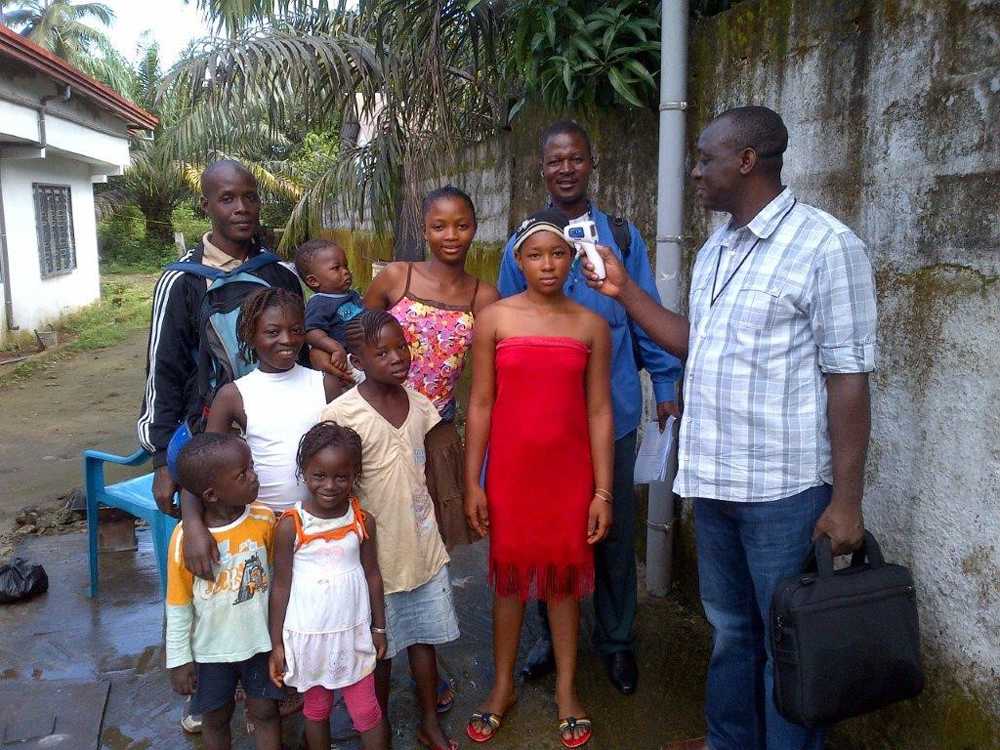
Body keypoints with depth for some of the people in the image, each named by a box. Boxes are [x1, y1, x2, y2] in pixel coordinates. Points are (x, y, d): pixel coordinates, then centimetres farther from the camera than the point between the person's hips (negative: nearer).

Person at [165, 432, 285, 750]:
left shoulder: (264, 519, -16)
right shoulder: (186, 535, -22)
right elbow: (178, 605, -10)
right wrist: (179, 659, -4)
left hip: (260, 641, 1)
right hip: (211, 649, -1)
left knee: (265, 712, 15)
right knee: (215, 717, 20)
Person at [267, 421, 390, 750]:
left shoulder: (363, 520, -9)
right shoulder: (290, 525, -15)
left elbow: (372, 574, 2)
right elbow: (281, 585, -7)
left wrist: (379, 627, 8)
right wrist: (277, 644, -3)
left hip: (354, 632, 1)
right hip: (308, 636, -1)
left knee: (367, 714, 11)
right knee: (316, 710, 19)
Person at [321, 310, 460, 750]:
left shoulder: (419, 404, -2)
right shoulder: (342, 414, -20)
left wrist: (429, 528, 13)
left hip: (424, 545, 5)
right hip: (377, 552, -5)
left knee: (424, 638, 18)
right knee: (379, 649, 13)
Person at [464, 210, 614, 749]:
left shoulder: (592, 325, -1)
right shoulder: (494, 318, -3)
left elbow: (599, 411, 0)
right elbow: (480, 404, -2)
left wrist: (603, 491, -2)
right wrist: (472, 482, -3)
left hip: (570, 470, 0)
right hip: (510, 468, 0)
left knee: (564, 575, 12)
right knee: (509, 573, 12)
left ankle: (566, 688, 29)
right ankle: (503, 685, 30)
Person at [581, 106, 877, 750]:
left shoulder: (824, 245, -12)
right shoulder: (715, 250, 12)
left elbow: (847, 377, -14)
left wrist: (846, 500, -15)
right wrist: (625, 291, 10)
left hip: (784, 486, -7)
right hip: (713, 479, 7)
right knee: (729, 629, 21)